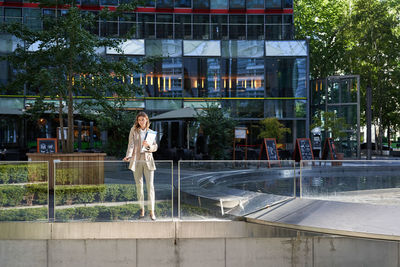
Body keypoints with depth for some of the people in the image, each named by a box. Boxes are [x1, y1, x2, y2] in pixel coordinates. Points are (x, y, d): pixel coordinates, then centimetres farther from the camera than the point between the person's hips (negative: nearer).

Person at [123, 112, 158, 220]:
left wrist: (148, 145, -15)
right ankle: (142, 208, 17)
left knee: (150, 185, -6)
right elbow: (131, 144, -6)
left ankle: (151, 211, -5)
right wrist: (128, 156, -23)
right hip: (136, 160, -1)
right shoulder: (133, 130, 3)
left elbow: (155, 147, 6)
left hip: (148, 160, 1)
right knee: (139, 185, 4)